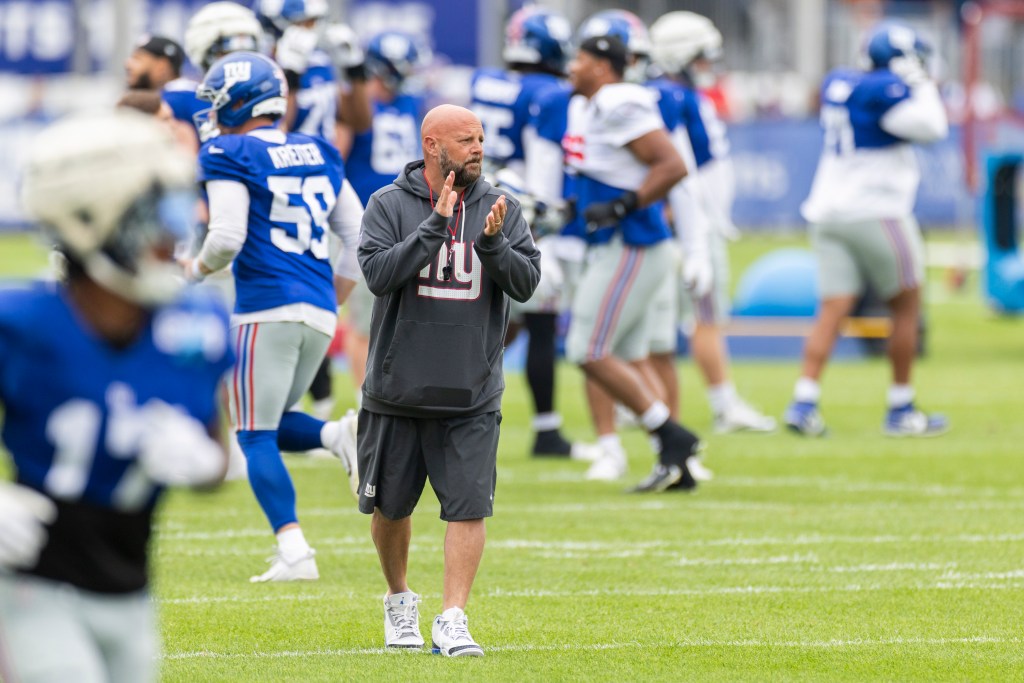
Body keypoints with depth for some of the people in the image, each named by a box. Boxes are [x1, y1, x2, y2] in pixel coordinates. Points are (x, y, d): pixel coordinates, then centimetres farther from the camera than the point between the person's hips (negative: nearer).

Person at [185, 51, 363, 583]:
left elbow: (227, 238, -13)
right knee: (271, 425, 19)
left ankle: (294, 552, -10)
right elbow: (358, 237, 18)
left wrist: (198, 268, 7)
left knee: (256, 436, 0)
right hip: (320, 311, 7)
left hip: (267, 308, -7)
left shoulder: (230, 156, -4)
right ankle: (340, 436, -10)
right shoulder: (320, 155, 16)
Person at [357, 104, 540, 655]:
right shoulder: (389, 205, -4)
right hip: (397, 392, -1)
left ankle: (452, 621, -9)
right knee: (391, 507, 11)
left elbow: (526, 283, -3)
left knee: (468, 507, -10)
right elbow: (378, 273, -17)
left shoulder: (501, 208, 3)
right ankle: (399, 601, 34)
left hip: (471, 398, 1)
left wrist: (493, 242, -21)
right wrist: (436, 225, -24)